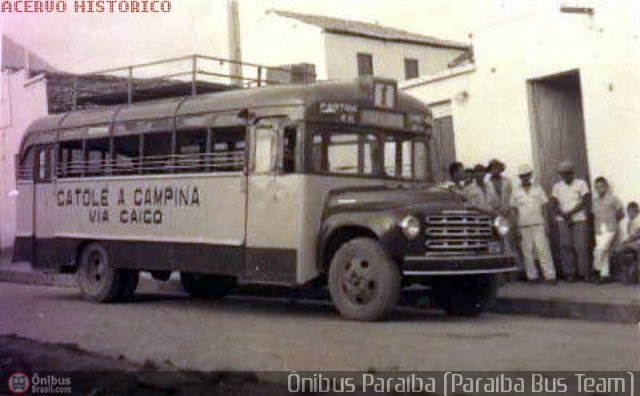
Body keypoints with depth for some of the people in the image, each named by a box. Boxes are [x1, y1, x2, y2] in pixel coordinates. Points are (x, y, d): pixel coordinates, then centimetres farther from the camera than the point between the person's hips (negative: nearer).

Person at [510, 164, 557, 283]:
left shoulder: (537, 187, 8)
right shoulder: (516, 189, 9)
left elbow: (543, 205, 8)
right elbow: (514, 207, 10)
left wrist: (545, 223, 1)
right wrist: (517, 223, 1)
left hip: (538, 223, -1)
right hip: (523, 225, 1)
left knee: (543, 249, -6)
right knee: (527, 251, 2)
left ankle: (550, 275, -6)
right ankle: (532, 275, 9)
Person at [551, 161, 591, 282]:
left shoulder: (581, 183, 7)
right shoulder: (557, 186, 13)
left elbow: (586, 201, -3)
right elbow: (554, 204, 6)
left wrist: (571, 212, -11)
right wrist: (564, 215, -11)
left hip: (579, 219, -2)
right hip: (562, 220, 2)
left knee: (581, 246, -8)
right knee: (565, 245, -6)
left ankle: (584, 273, -2)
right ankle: (569, 273, -4)